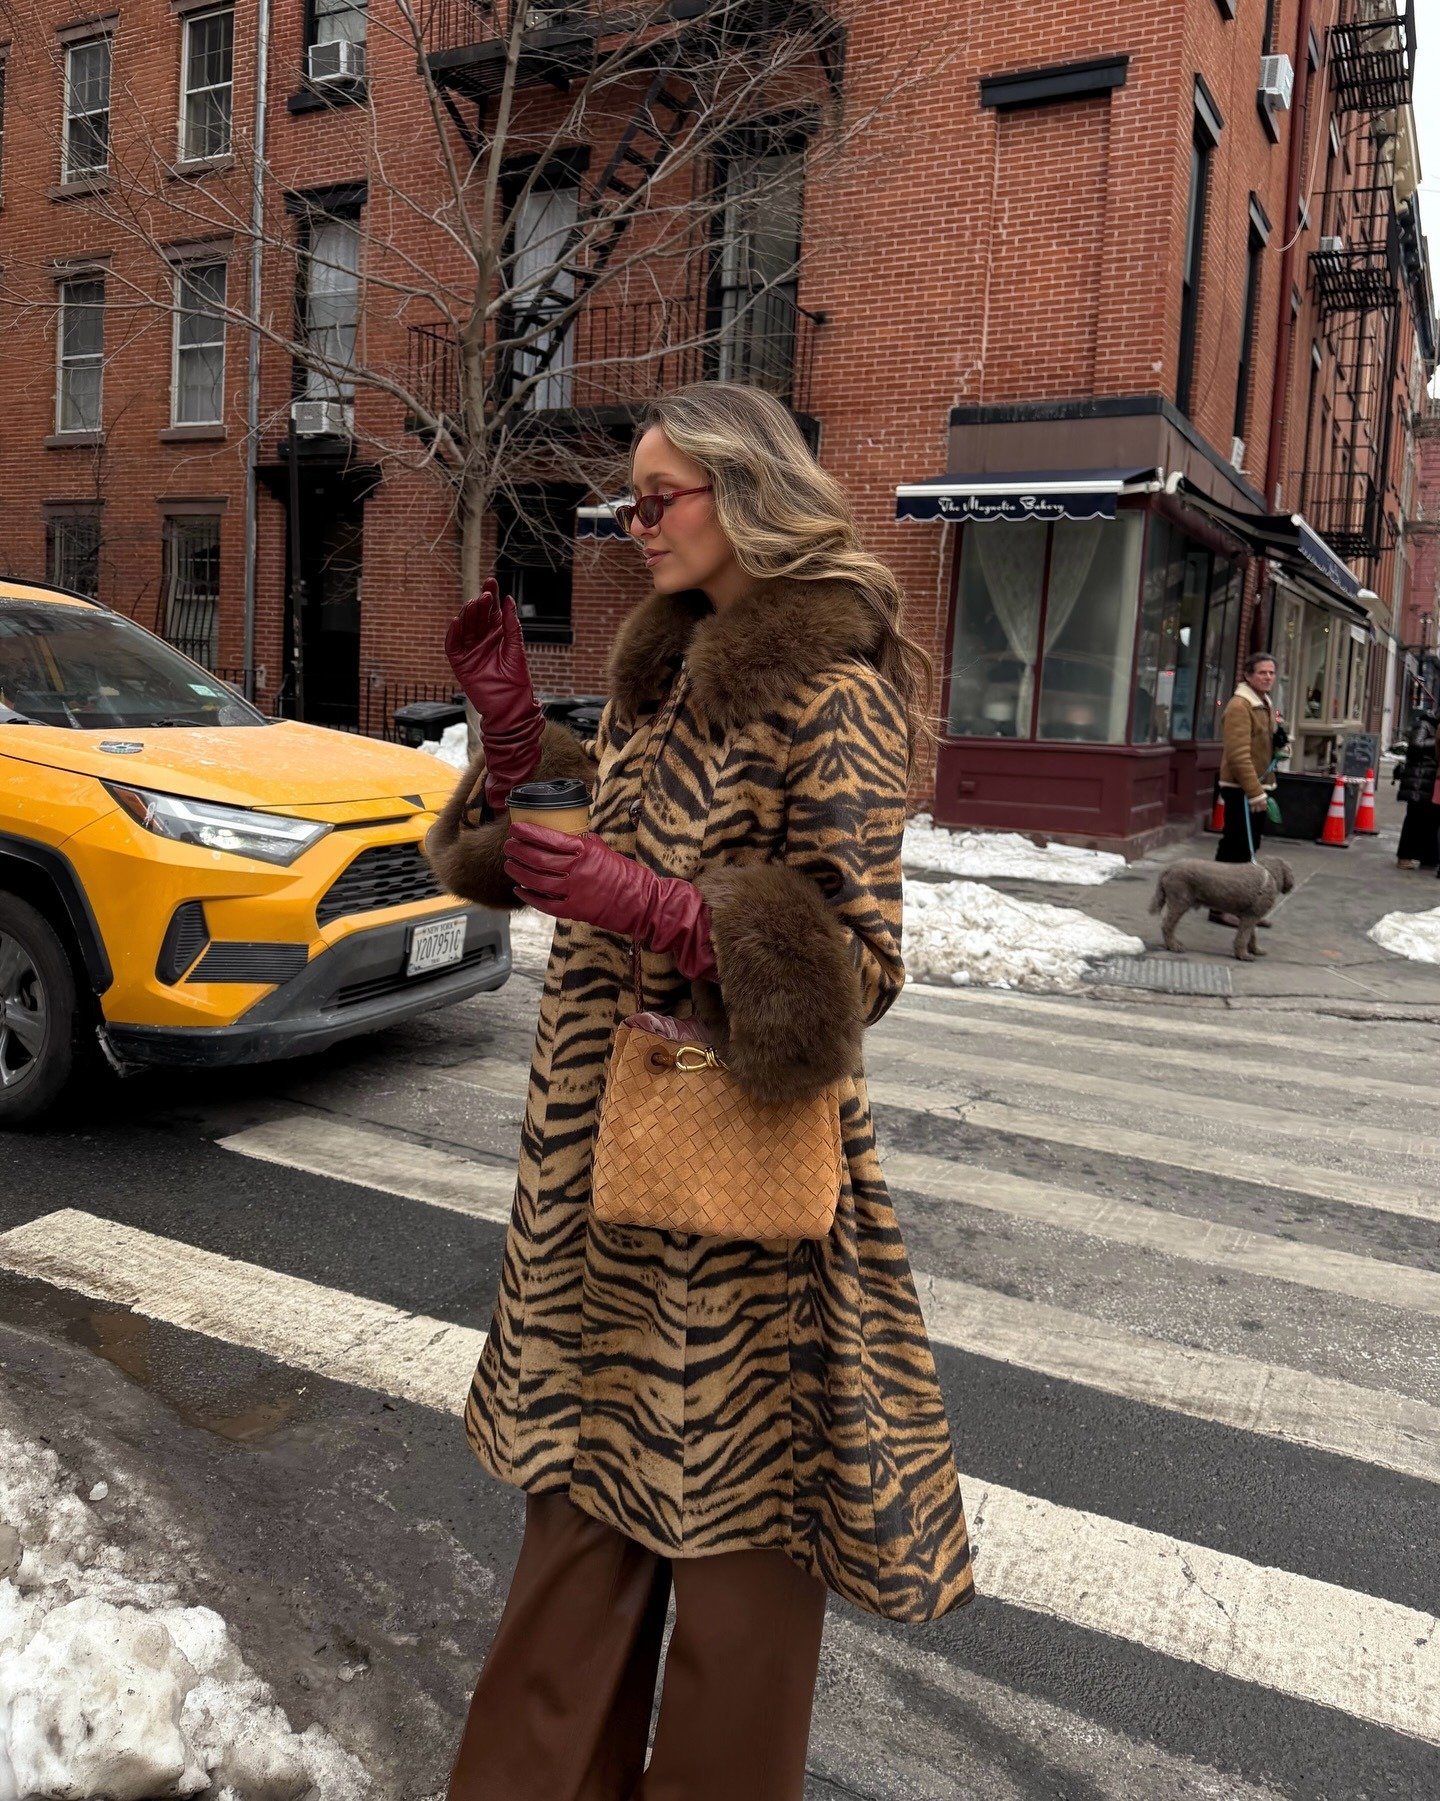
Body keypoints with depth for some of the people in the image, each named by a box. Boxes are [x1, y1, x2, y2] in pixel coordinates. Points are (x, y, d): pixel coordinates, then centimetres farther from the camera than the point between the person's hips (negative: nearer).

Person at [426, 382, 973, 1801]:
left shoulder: (832, 689, -14)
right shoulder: (664, 662, 11)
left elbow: (855, 956, -17)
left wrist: (658, 910, -27)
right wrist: (512, 729, 5)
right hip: (599, 1121, 8)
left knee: (735, 1490, 9)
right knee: (593, 1466, 21)